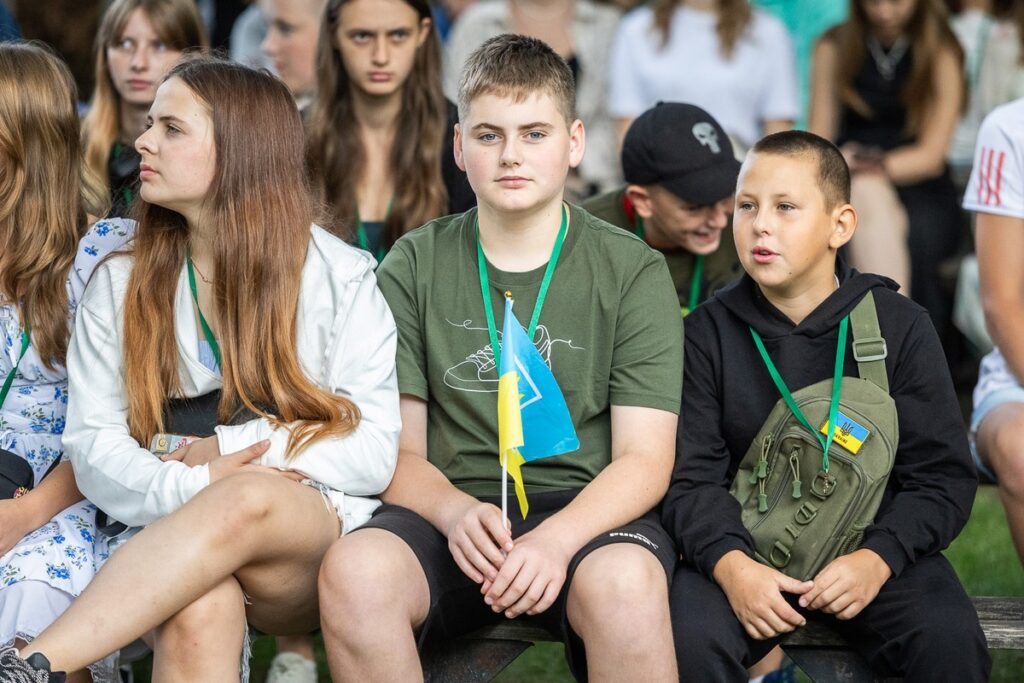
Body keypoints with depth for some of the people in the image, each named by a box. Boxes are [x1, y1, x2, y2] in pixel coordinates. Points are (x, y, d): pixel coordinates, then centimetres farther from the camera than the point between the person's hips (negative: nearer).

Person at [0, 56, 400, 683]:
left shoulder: (339, 277, 3)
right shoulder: (120, 285, 10)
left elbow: (372, 455, -2)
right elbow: (95, 449, 2)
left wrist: (225, 449, -8)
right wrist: (195, 485, -18)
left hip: (316, 537, -1)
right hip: (177, 544, 1)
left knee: (245, 500, -38)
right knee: (197, 614, -38)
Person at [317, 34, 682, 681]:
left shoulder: (634, 272, 6)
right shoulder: (414, 268, 10)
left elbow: (644, 460, -2)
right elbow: (398, 449, 6)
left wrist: (559, 537, -21)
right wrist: (456, 512, -17)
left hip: (587, 509, -2)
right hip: (450, 510, 2)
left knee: (623, 580, -38)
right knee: (353, 570, -32)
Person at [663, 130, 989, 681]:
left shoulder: (900, 326, 1)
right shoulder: (710, 331, 3)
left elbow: (944, 478, -1)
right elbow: (691, 476, -3)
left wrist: (876, 560, -19)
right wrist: (730, 563, -23)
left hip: (872, 545, 0)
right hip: (743, 547, 0)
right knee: (689, 638, -29)